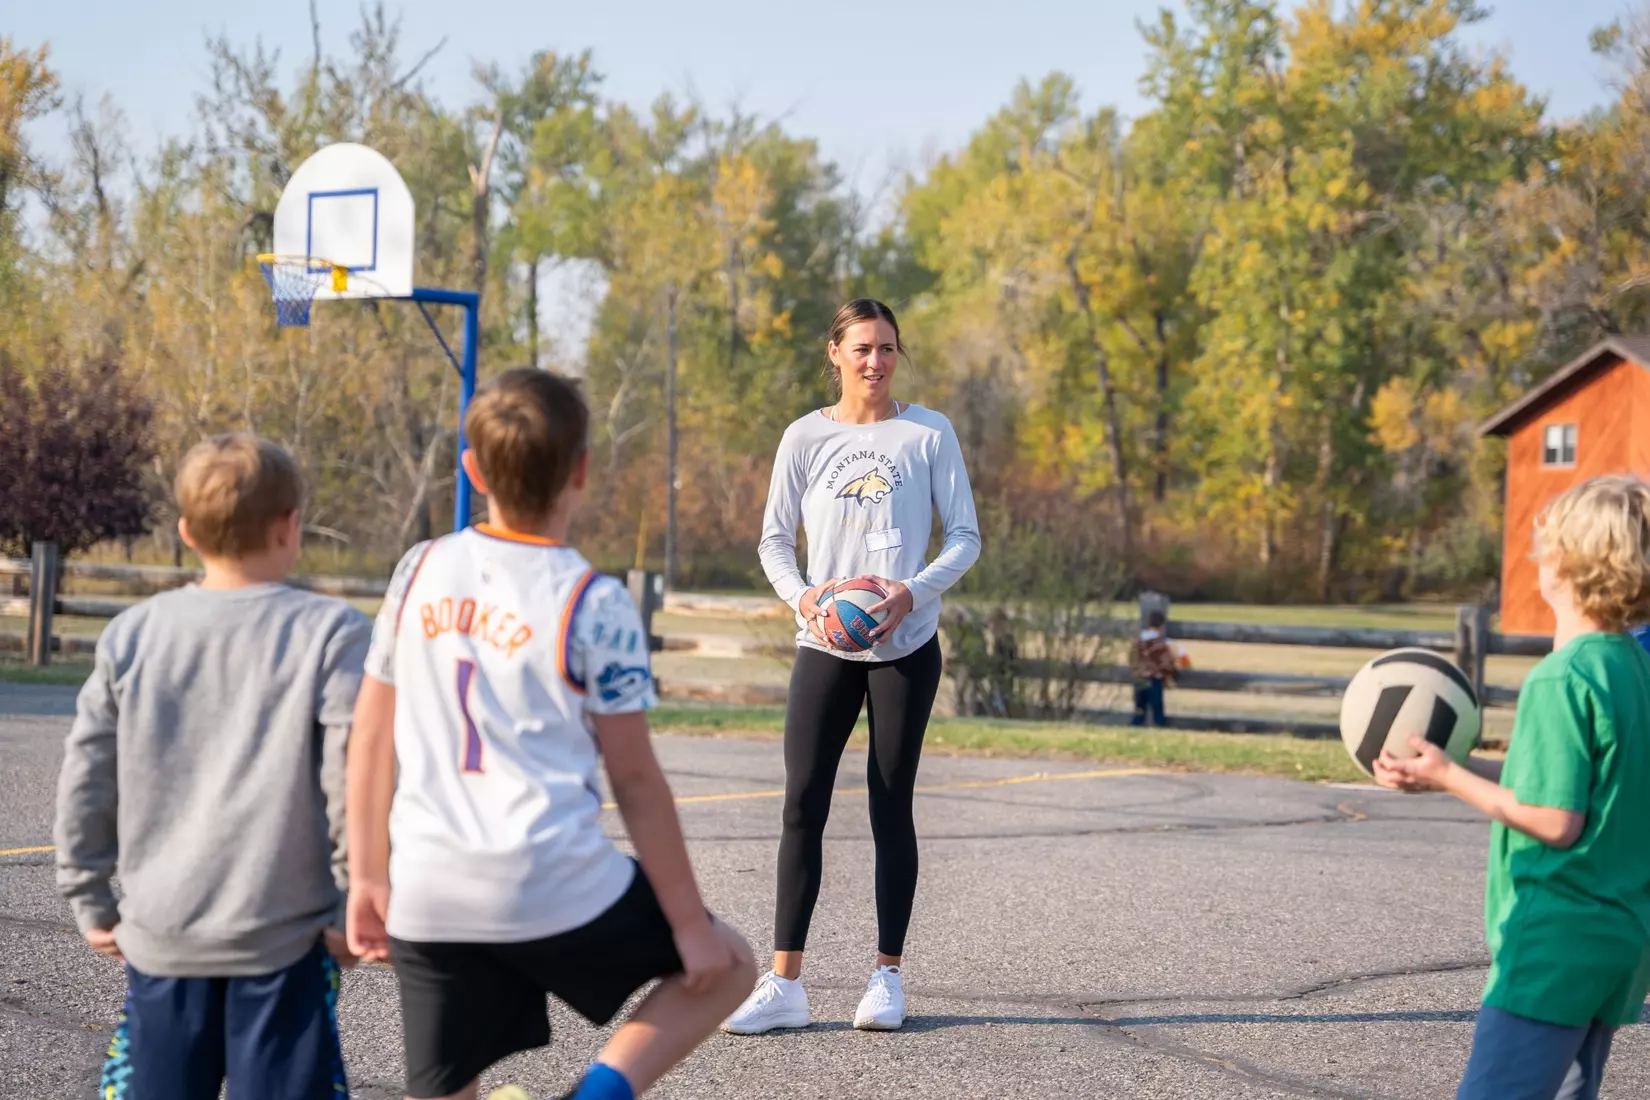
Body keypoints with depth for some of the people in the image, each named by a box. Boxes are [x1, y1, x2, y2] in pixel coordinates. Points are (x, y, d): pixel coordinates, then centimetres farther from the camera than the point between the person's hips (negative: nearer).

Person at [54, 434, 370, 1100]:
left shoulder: (133, 633, 3)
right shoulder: (331, 632, -8)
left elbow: (85, 777, 5)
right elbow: (353, 777, -13)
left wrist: (89, 899, 15)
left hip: (160, 934, 3)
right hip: (283, 937, -3)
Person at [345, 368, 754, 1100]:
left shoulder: (420, 573, 6)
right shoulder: (595, 605, -8)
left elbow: (371, 738, 10)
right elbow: (635, 779, -5)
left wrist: (369, 877, 18)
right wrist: (689, 923, 3)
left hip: (427, 896, 4)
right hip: (556, 893, -4)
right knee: (725, 969, 18)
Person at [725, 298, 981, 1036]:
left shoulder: (928, 433, 1)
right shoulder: (806, 437, 3)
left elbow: (965, 536, 1)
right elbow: (775, 540, 6)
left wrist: (914, 592, -16)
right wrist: (802, 596, -14)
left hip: (905, 647, -1)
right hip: (825, 645, 1)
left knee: (891, 808, 3)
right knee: (802, 804, -5)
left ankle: (887, 976, 13)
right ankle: (784, 984, -2)